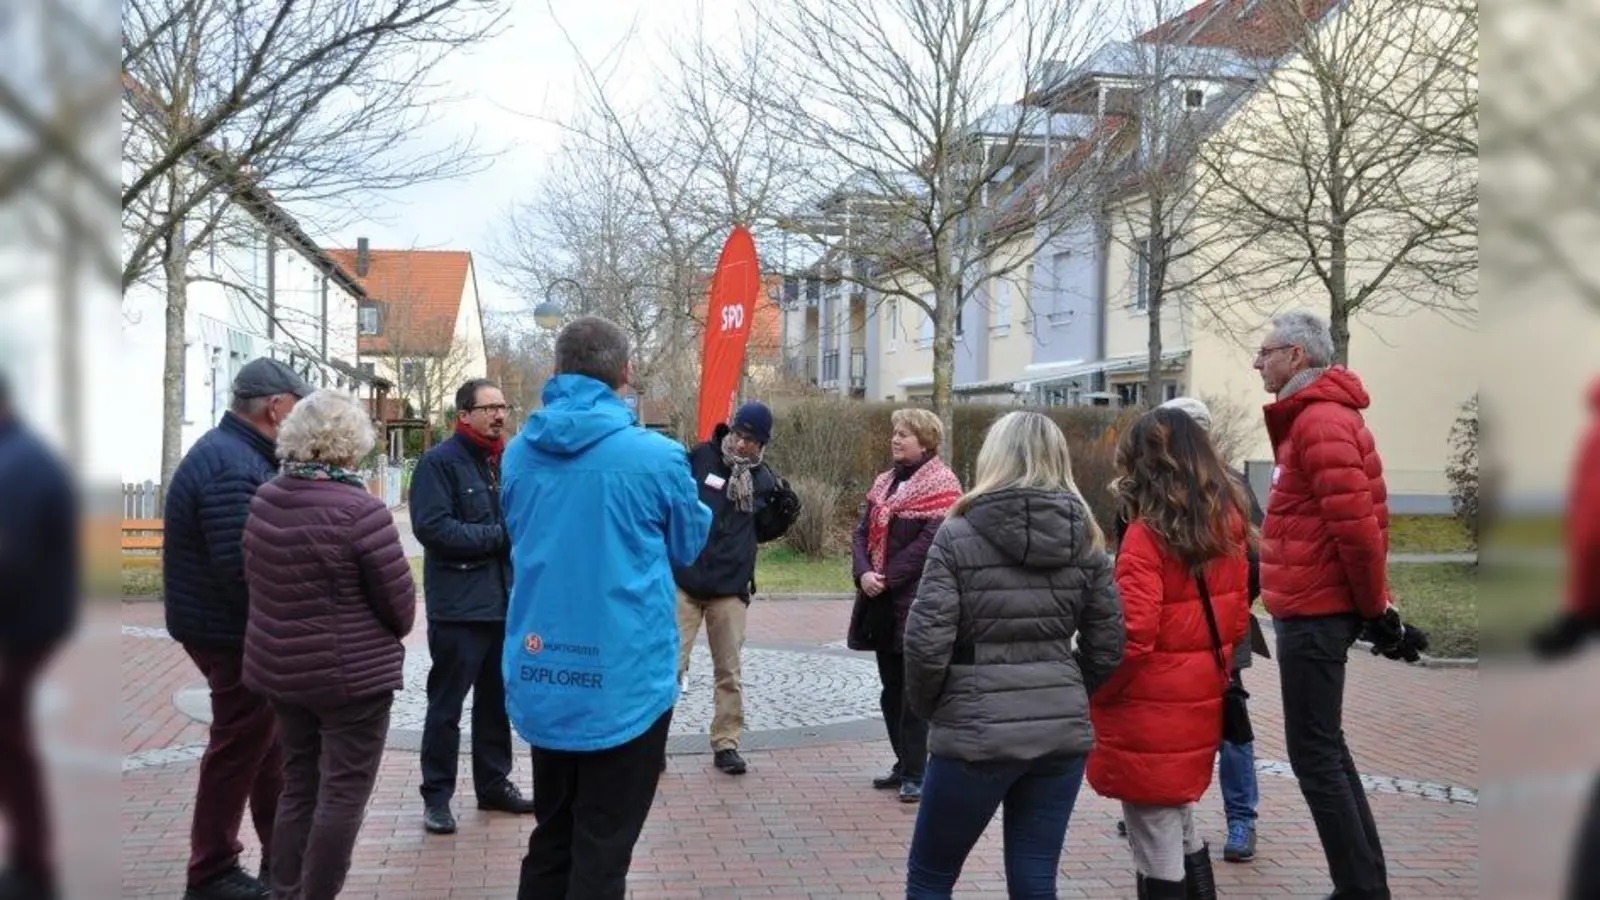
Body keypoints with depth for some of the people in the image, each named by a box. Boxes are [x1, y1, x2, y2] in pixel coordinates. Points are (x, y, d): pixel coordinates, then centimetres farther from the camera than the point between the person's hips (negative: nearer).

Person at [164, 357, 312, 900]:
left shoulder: (239, 453, 11)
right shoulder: (233, 468, -24)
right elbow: (242, 568, -31)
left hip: (238, 630, 10)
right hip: (235, 634, -10)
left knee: (269, 740, 18)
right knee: (240, 749, 2)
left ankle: (282, 856, 31)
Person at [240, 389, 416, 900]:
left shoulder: (263, 500, 0)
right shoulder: (359, 511, -21)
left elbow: (254, 578, 12)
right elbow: (400, 603, -14)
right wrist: (387, 635, 8)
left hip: (279, 668, 7)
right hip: (351, 674, -7)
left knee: (298, 785, 19)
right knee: (343, 792, 5)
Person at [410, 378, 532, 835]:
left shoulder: (504, 461, 13)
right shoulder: (439, 461, -10)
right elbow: (432, 527, -21)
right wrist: (499, 535, -19)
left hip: (503, 601, 7)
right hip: (458, 606, -7)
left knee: (496, 699, 16)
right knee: (446, 704, 1)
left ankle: (494, 784, 27)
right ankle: (436, 795, 11)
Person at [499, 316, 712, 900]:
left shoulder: (520, 454, 1)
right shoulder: (656, 456, -13)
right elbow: (688, 545, 5)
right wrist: (697, 499, 24)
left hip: (541, 678, 5)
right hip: (625, 680, -5)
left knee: (551, 839, 19)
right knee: (602, 851, 5)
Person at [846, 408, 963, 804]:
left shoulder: (941, 485, -8)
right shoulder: (885, 482, 14)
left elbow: (929, 542, -17)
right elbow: (863, 532, 8)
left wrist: (887, 579, -17)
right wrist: (863, 572, -10)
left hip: (917, 603, -7)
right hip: (881, 602, 7)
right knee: (891, 689, 13)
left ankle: (914, 773, 3)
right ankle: (904, 764, 24)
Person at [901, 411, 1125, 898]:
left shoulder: (959, 536, -7)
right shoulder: (1085, 539, 5)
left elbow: (926, 641, -12)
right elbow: (1108, 645, 6)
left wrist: (925, 706, 5)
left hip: (976, 733, -4)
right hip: (1062, 730, 4)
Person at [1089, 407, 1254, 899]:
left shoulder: (1146, 534, -18)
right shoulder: (1227, 525, 3)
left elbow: (1132, 638, -23)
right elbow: (1235, 620, 9)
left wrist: (1093, 692, -8)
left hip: (1150, 715, -7)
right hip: (1199, 706, 7)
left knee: (1157, 850, 4)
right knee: (1182, 829, 24)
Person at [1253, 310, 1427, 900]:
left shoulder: (1320, 420, -16)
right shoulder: (1317, 417, 16)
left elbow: (1355, 523, -22)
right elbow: (1360, 519, 18)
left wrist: (1373, 609, -13)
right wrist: (1373, 607, 16)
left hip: (1313, 615, -10)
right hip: (1317, 609, 10)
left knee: (1313, 753, -4)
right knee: (1325, 747, 15)